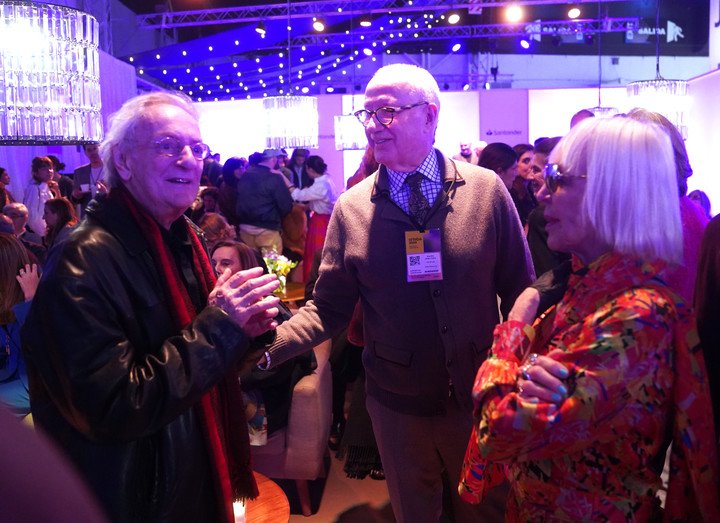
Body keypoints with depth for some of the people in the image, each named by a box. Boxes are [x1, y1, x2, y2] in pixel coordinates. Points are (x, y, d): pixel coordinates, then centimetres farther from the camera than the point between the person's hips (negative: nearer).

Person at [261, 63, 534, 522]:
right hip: (397, 404, 0)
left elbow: (520, 289, -3)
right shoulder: (351, 208, -8)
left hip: (479, 395, 0)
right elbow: (329, 308, -6)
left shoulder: (486, 189, -9)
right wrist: (266, 344, -22)